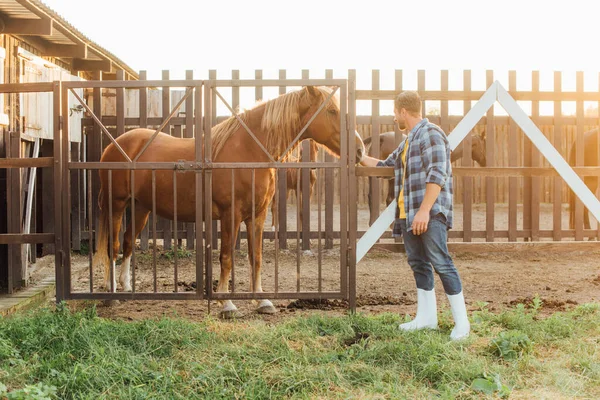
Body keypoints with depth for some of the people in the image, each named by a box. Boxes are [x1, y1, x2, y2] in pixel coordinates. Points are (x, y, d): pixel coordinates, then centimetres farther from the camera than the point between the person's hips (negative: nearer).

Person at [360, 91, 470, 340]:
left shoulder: (430, 133, -8)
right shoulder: (409, 140, 22)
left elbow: (437, 175, -18)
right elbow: (388, 164, 38)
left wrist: (425, 210, -23)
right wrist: (362, 159, 44)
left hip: (430, 213, -10)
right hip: (408, 213, 10)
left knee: (441, 263, -10)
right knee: (418, 263, 10)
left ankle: (461, 322, -5)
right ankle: (427, 317, 17)